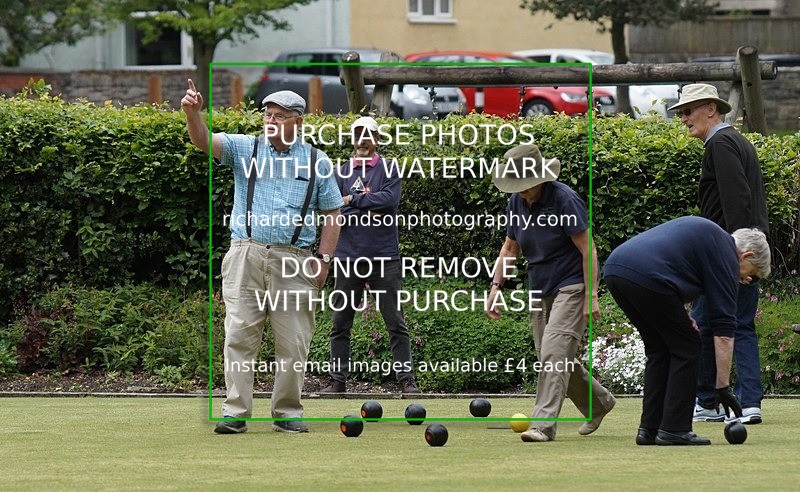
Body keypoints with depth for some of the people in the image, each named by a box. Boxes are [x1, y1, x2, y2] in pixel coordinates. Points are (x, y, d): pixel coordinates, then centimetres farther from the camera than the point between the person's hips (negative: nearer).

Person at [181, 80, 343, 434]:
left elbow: (332, 214, 11)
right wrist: (192, 113, -26)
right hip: (246, 255, 0)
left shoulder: (317, 162, 10)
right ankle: (235, 413, -5)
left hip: (295, 262, 0)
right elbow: (204, 141, -5)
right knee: (239, 336, -6)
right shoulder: (244, 149, 10)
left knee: (293, 343, 1)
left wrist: (323, 259, 1)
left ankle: (287, 413, 11)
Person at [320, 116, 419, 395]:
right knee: (340, 322, 4)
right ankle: (338, 380, 11)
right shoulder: (341, 174, 10)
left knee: (395, 322, -1)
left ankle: (406, 379, 0)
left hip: (384, 256, -2)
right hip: (348, 257, 2)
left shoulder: (388, 170, 6)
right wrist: (366, 213, -11)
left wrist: (353, 200, -6)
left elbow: (389, 199, -12)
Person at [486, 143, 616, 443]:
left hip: (570, 286, -8)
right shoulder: (516, 202, 3)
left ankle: (544, 423, -23)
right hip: (540, 291, 8)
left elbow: (587, 250, -17)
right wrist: (496, 287, 6)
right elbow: (510, 247, 15)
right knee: (553, 359, 11)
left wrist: (591, 297, -20)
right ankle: (599, 402, 32)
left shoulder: (564, 199, -18)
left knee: (553, 353, -19)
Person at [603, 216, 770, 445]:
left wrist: (679, 312, 21)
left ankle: (649, 428, 17)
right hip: (646, 277, -9)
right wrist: (723, 386, 2)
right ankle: (673, 430, 5)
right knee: (686, 350, 6)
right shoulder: (726, 256, 5)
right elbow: (723, 331, 1)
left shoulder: (707, 231, 30)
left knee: (659, 350, 20)